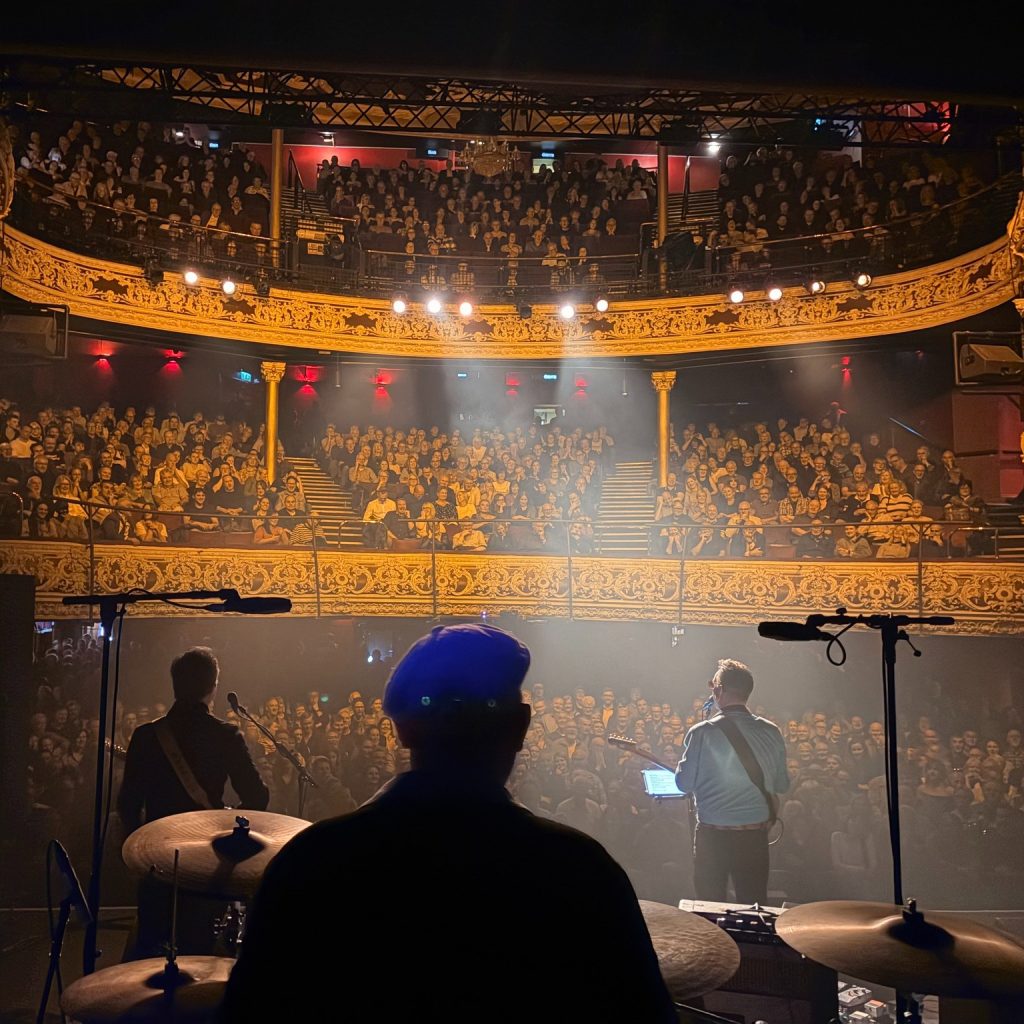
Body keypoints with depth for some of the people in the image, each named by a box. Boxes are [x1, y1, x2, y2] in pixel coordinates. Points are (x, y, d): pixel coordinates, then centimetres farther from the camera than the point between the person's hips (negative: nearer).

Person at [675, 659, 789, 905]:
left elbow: (684, 783, -6)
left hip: (713, 833, -3)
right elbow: (782, 785, 7)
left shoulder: (702, 732, -12)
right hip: (755, 832, 3)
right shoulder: (771, 732, -1)